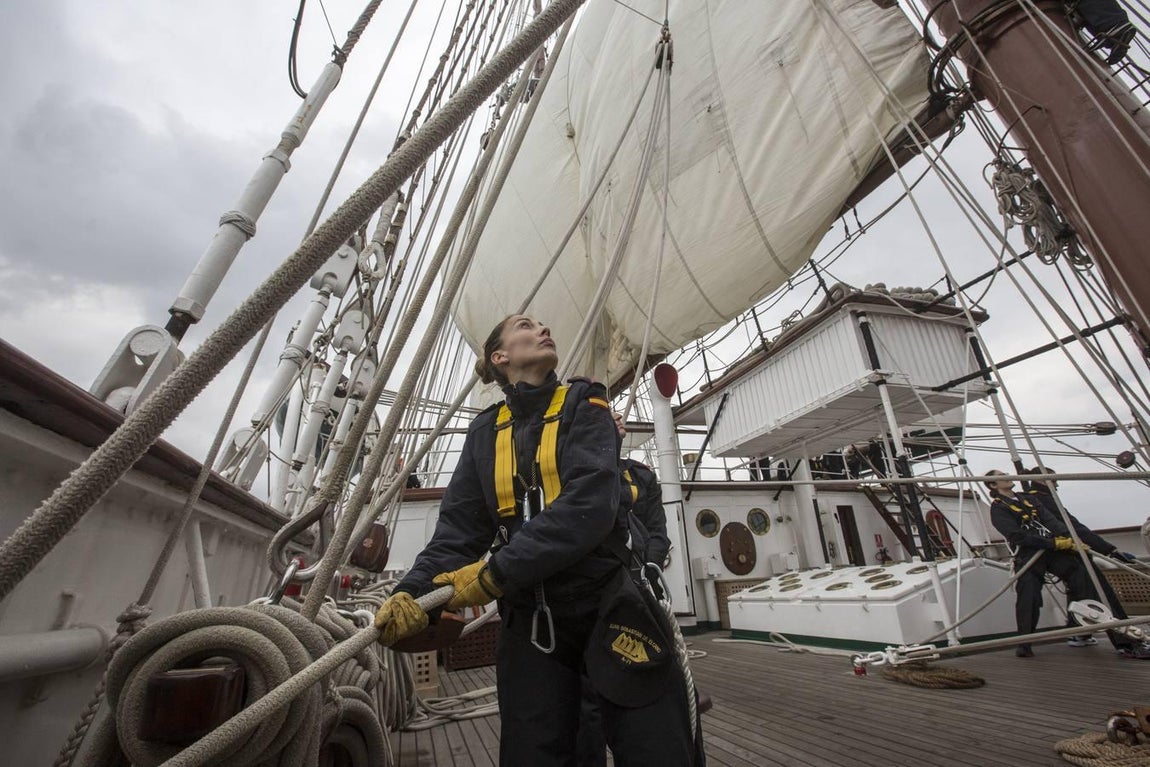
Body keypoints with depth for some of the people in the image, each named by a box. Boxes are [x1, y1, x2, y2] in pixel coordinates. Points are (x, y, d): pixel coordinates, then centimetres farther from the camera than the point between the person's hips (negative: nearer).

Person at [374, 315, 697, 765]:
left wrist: (496, 572, -24)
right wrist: (413, 589, -17)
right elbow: (459, 527, 1)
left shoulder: (583, 405, -4)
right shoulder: (485, 431, 6)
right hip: (529, 618, 3)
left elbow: (590, 504, -20)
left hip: (608, 604, -2)